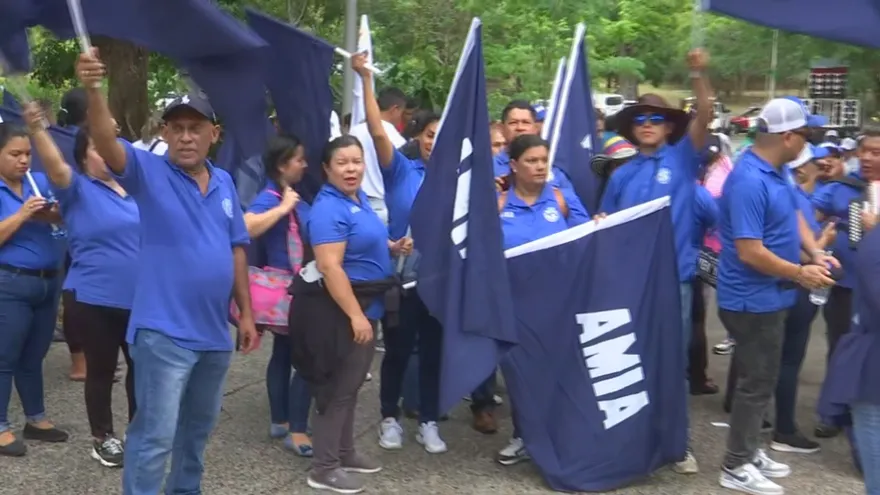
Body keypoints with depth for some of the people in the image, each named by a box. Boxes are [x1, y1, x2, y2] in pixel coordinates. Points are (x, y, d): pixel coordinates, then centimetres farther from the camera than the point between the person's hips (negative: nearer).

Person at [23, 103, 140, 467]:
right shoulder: (79, 189, -6)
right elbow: (55, 166, -27)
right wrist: (37, 130, -45)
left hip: (138, 297, 5)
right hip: (95, 298, -5)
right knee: (101, 370, 8)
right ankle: (103, 438, 24)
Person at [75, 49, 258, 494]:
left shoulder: (224, 182, 8)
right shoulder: (150, 173, -9)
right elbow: (106, 143, -28)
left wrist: (246, 313, 12)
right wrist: (93, 91, -46)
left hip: (215, 331, 6)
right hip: (164, 332, -6)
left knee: (198, 427, 21)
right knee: (155, 434, -5)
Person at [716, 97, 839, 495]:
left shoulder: (778, 170, 4)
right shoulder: (750, 181, -27)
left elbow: (794, 214, 16)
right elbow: (750, 252, -28)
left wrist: (815, 252, -2)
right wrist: (801, 273, -18)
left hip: (769, 295, 10)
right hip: (753, 299, -10)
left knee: (760, 378, 19)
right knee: (758, 382, 0)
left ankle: (749, 450, 33)